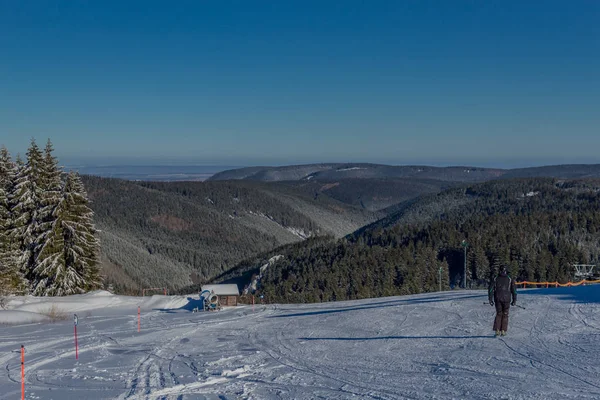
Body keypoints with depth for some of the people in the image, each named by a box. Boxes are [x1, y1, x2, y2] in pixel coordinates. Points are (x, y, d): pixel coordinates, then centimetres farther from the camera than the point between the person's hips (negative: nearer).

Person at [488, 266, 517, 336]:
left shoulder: (495, 279, 7)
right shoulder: (510, 279, 5)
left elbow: (491, 290, 1)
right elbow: (514, 290, 2)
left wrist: (490, 300, 4)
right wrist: (514, 300, 7)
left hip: (497, 299, 1)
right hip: (506, 299, -1)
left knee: (499, 314, 12)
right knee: (505, 315, 7)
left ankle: (497, 330, 1)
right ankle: (503, 331, 0)